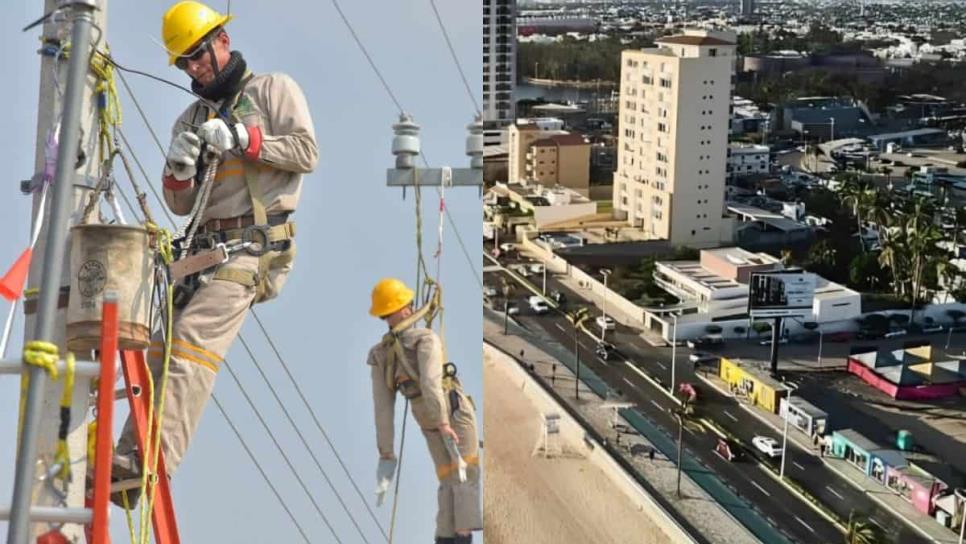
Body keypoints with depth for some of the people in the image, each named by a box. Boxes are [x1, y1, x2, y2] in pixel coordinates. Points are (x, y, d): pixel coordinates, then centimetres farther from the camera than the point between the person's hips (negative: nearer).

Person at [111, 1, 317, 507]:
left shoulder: (273, 89, 8)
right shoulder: (189, 120, 24)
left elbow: (306, 153, -5)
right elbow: (180, 205, 20)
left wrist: (240, 139, -11)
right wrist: (179, 170, -2)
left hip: (254, 243, -7)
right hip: (206, 247, 7)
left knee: (191, 339, -22)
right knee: (162, 348, -5)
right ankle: (131, 456, -6)